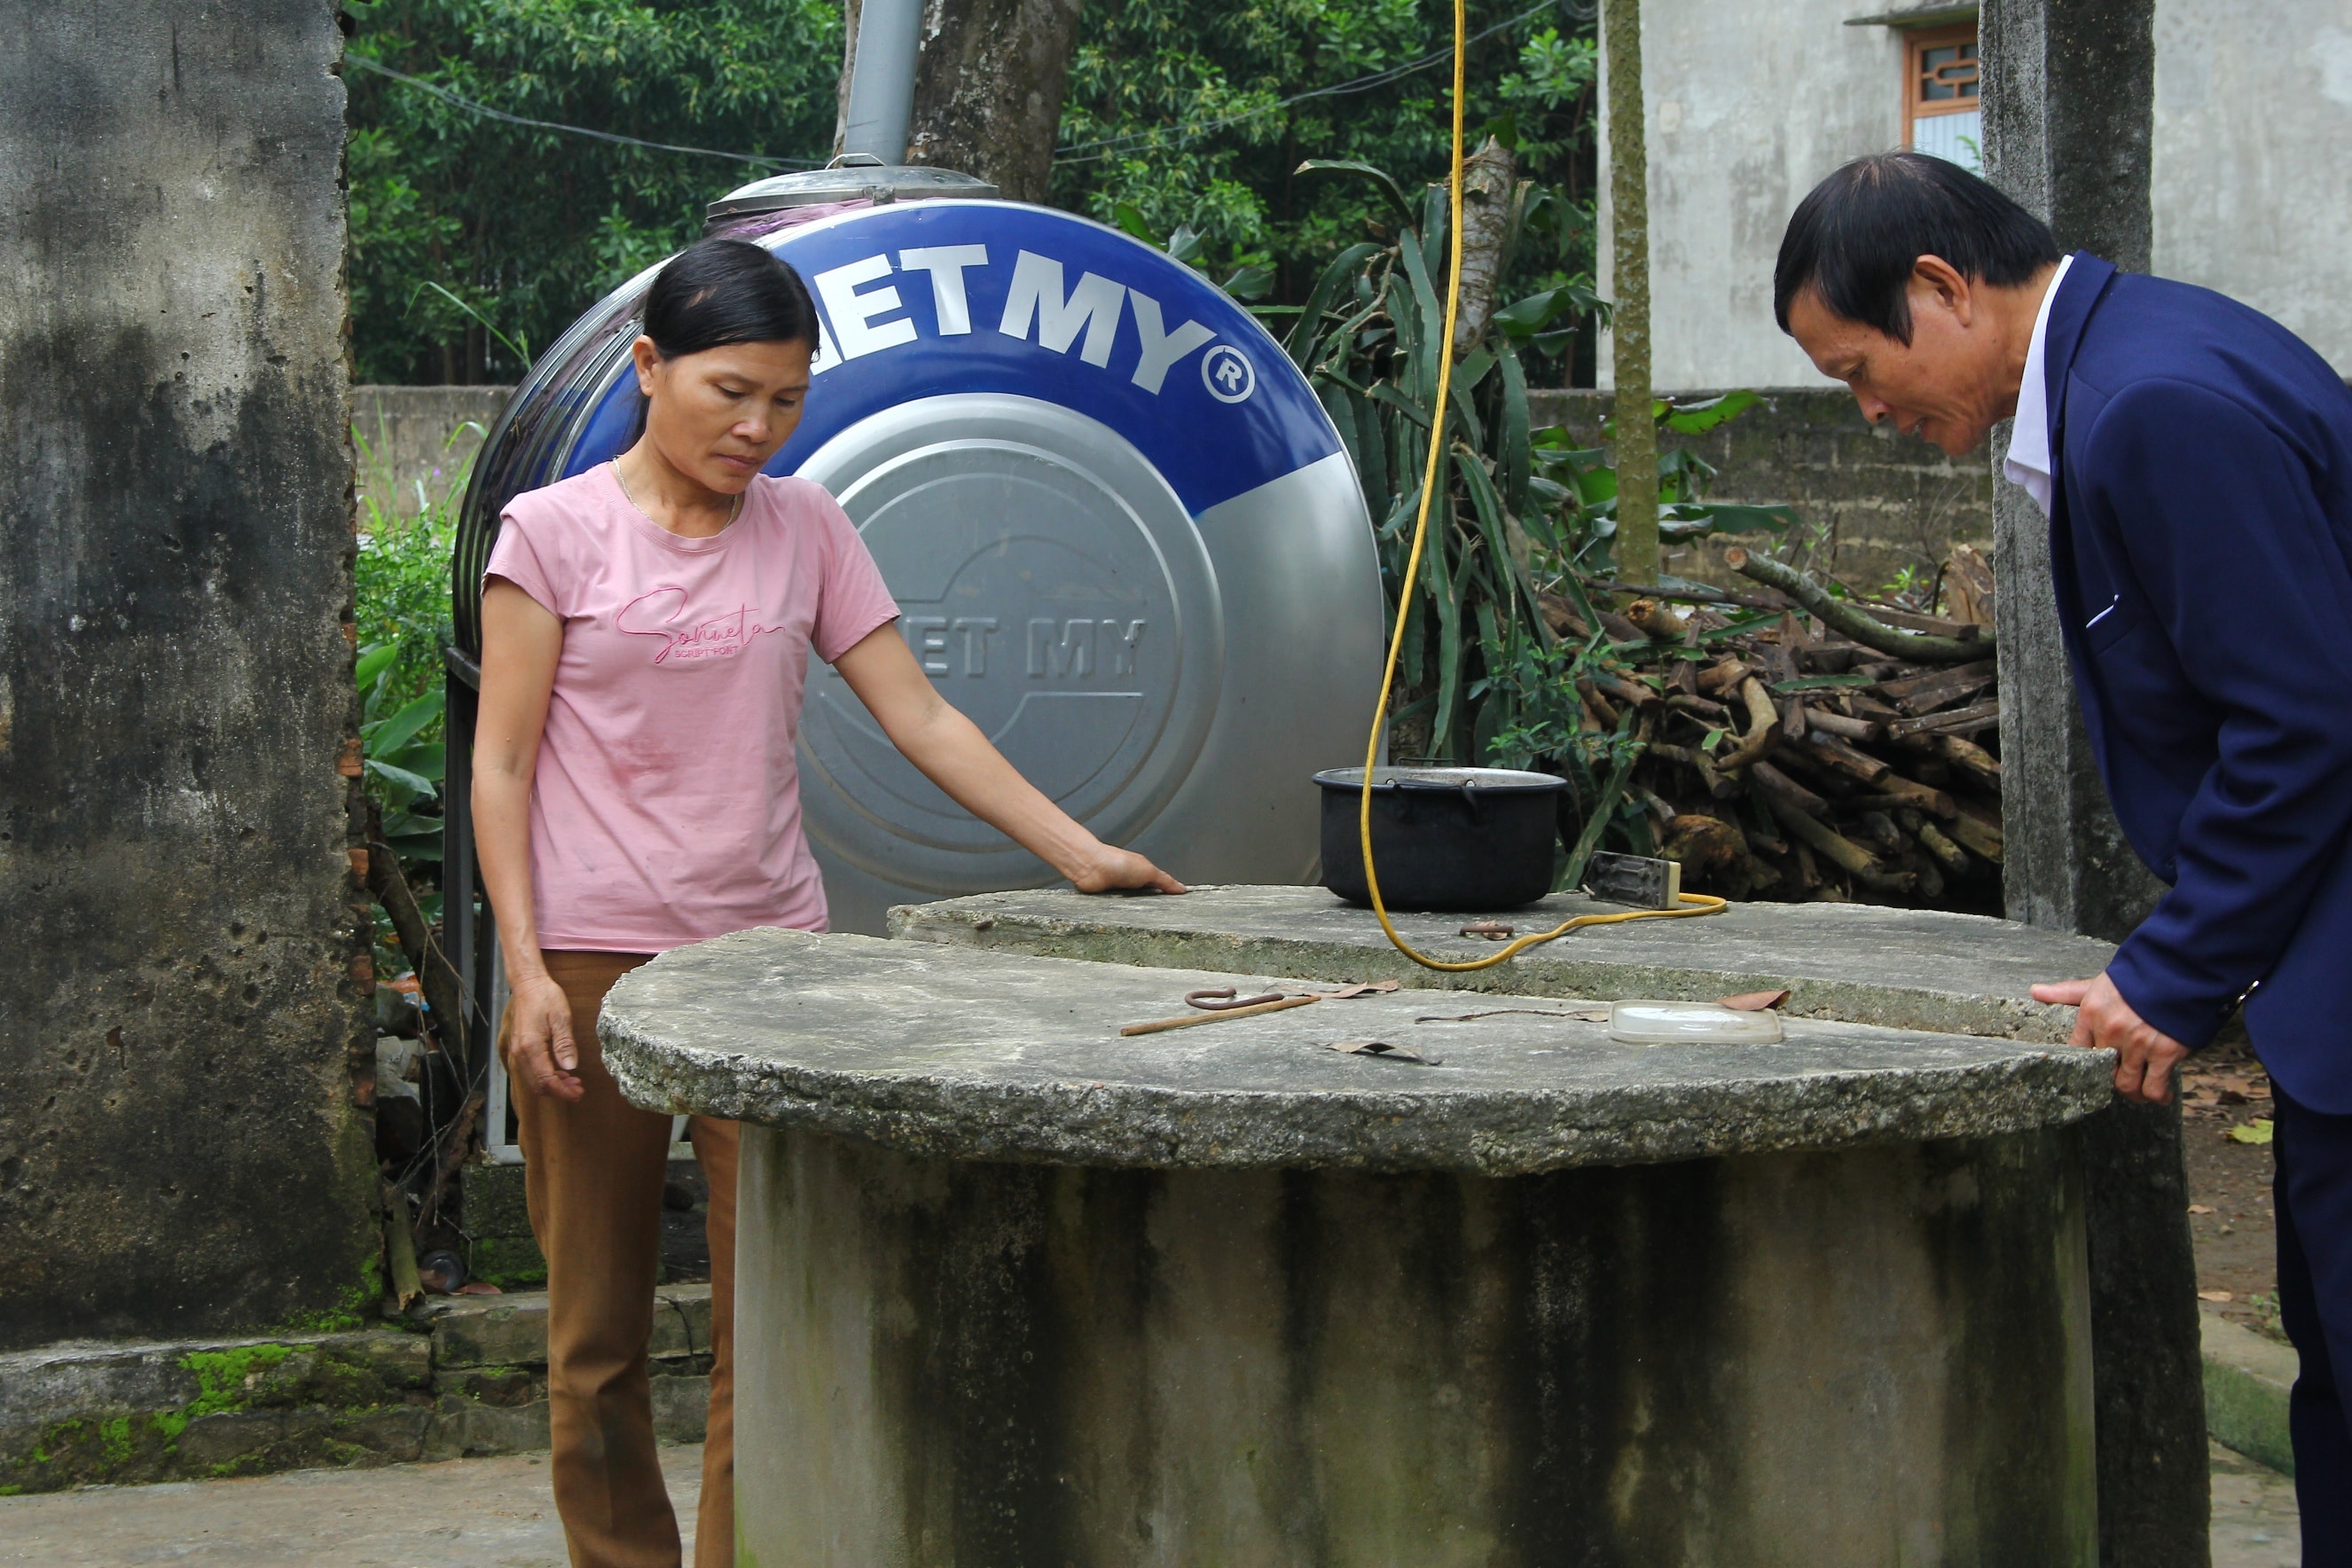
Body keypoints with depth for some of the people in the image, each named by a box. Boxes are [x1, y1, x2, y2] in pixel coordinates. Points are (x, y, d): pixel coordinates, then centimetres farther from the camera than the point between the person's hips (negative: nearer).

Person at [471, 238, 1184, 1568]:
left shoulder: (803, 527, 8)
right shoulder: (556, 533, -1)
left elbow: (919, 717, 5)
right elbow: (503, 763, -2)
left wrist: (1078, 850, -4)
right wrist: (526, 970, -11)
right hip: (595, 959, -2)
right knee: (598, 1327, 5)